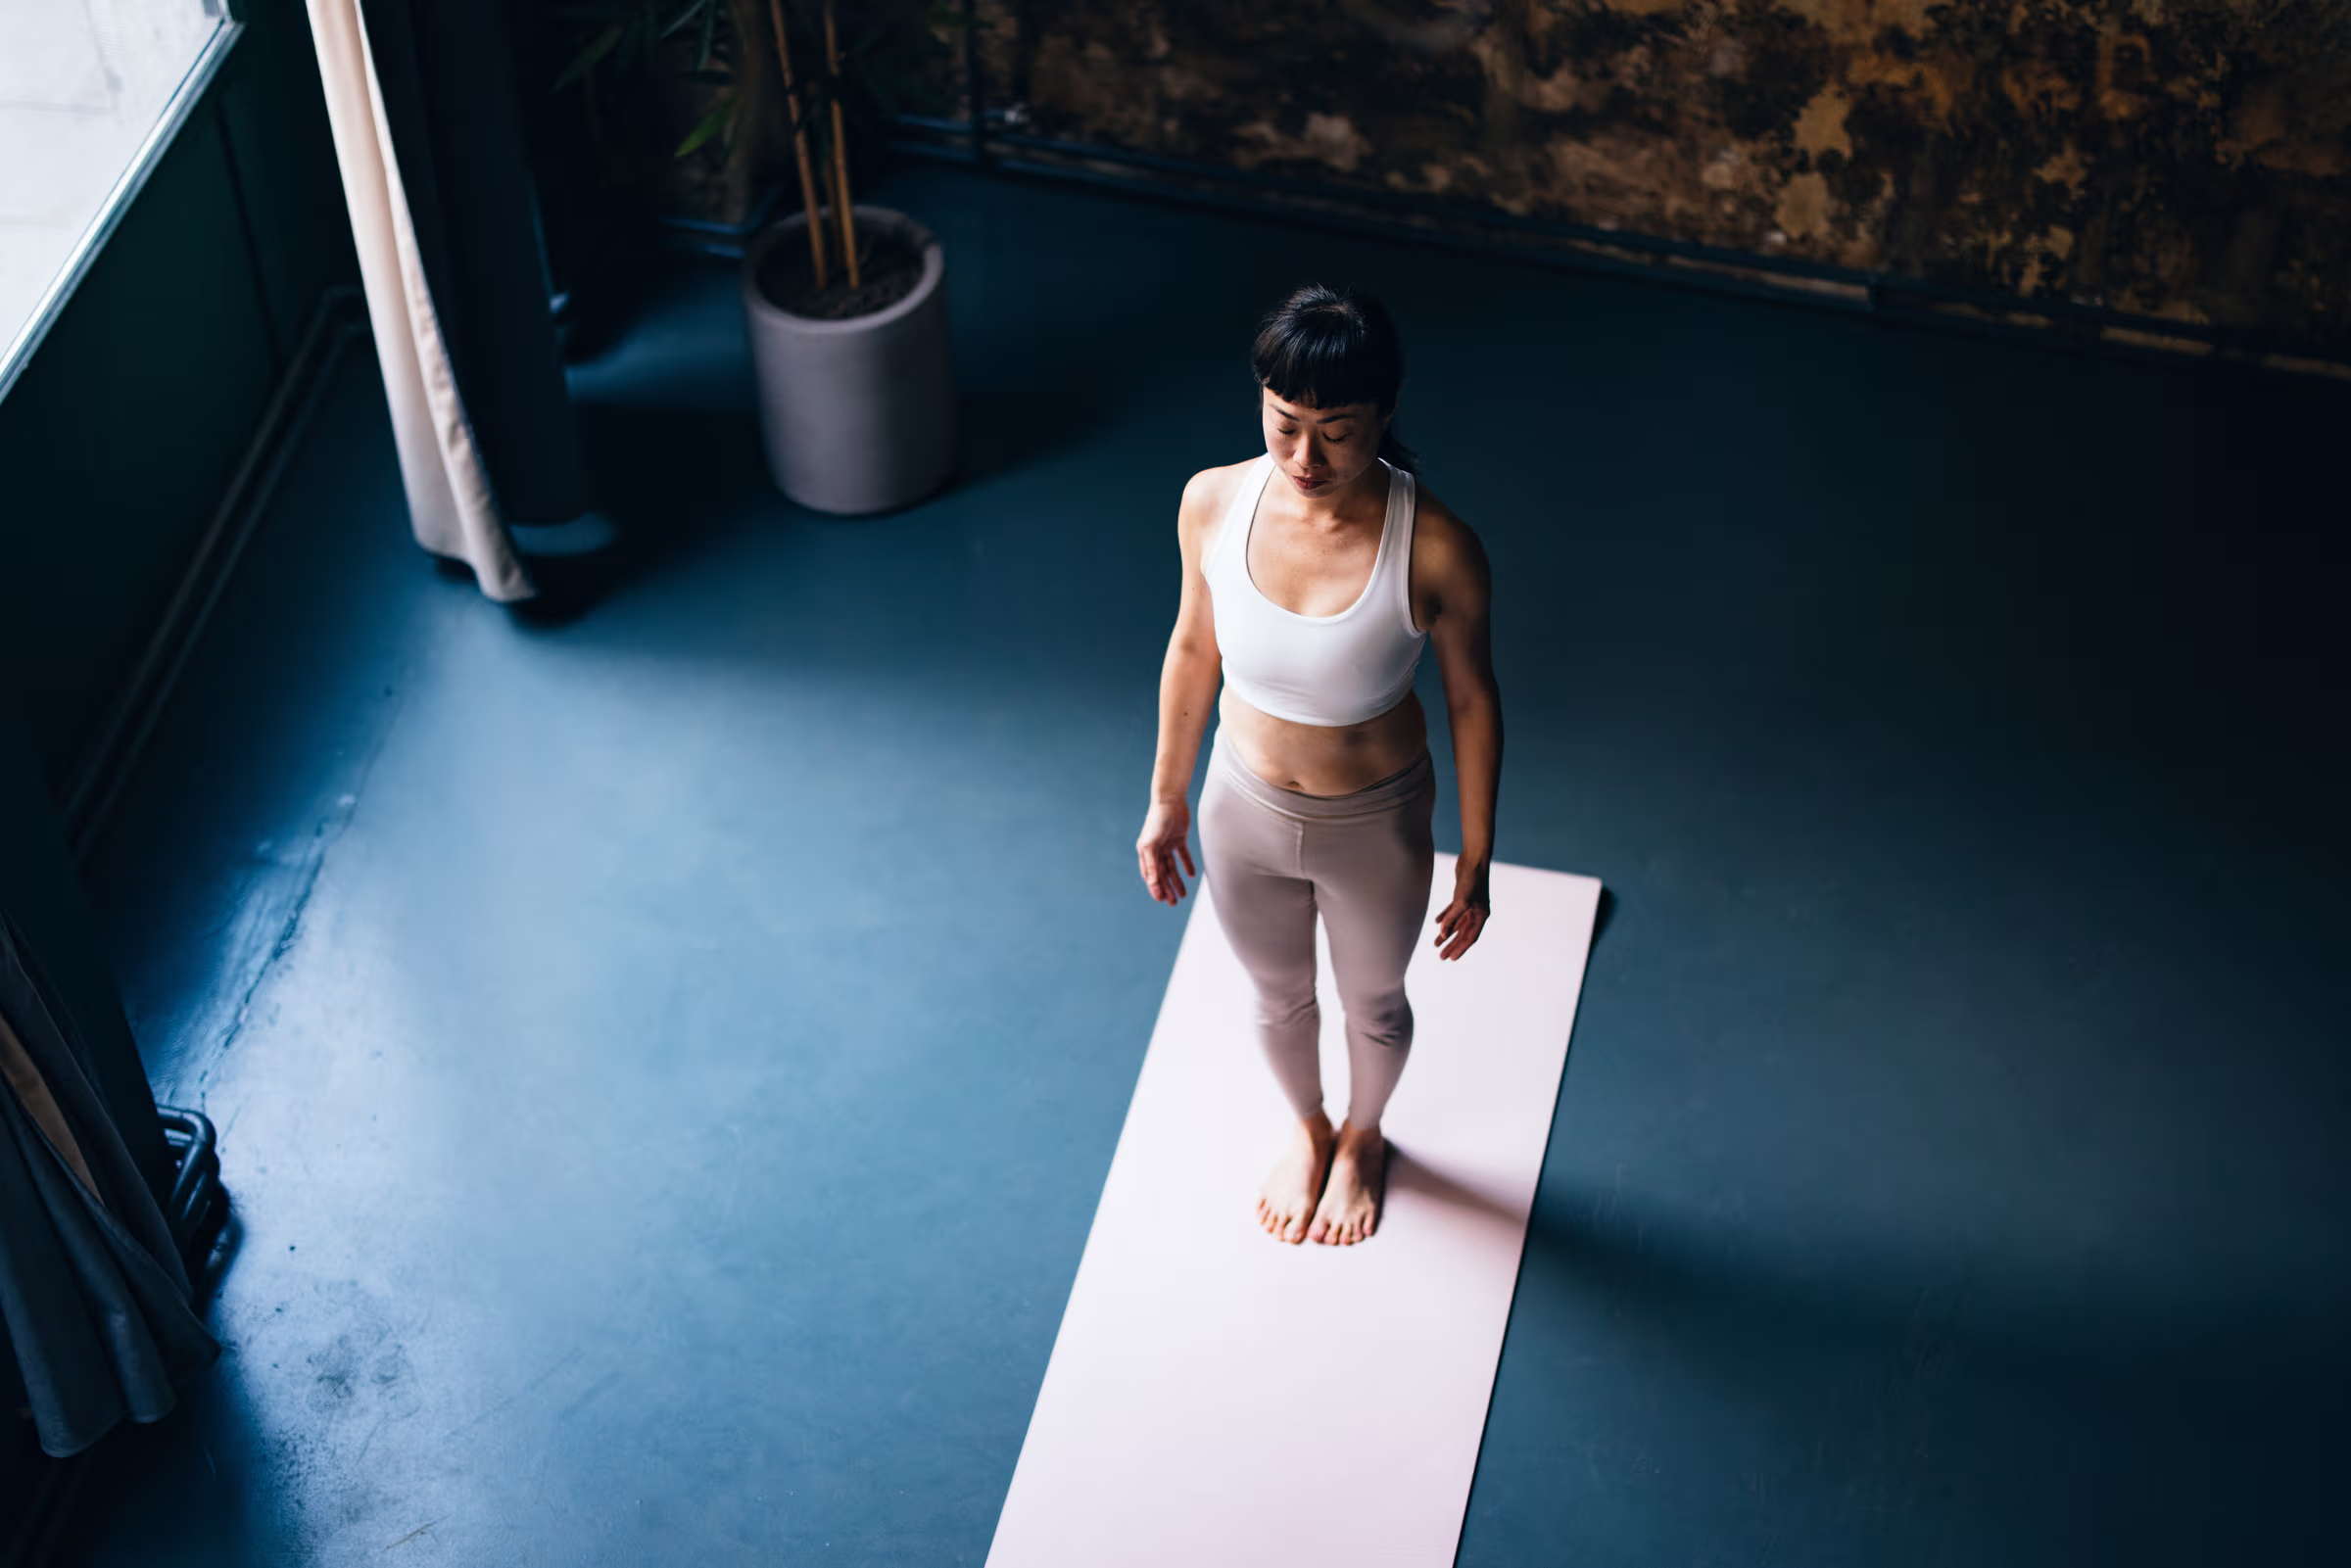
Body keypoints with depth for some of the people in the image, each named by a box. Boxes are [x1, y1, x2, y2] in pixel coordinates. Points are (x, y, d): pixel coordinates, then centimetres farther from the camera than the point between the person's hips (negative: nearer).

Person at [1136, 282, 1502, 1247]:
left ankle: (1363, 1137, 62)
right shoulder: (1214, 502, -22)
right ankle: (1308, 1130, 63)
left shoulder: (1437, 550, -31)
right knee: (1278, 998, 30)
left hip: (1376, 826, -2)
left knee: (1372, 1003, 28)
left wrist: (1476, 862, -4)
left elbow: (1471, 700, -14)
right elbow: (1193, 648, -4)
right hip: (1245, 809, 2)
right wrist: (1166, 797, 7)